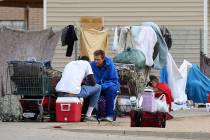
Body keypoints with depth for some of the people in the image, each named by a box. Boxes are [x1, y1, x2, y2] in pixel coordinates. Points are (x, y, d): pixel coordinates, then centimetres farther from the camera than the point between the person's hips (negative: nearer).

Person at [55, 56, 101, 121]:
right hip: (74, 92, -6)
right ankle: (88, 116, 14)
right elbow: (93, 82, 13)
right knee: (98, 87, 17)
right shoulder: (86, 63, 14)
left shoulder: (69, 64, 29)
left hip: (59, 93, 6)